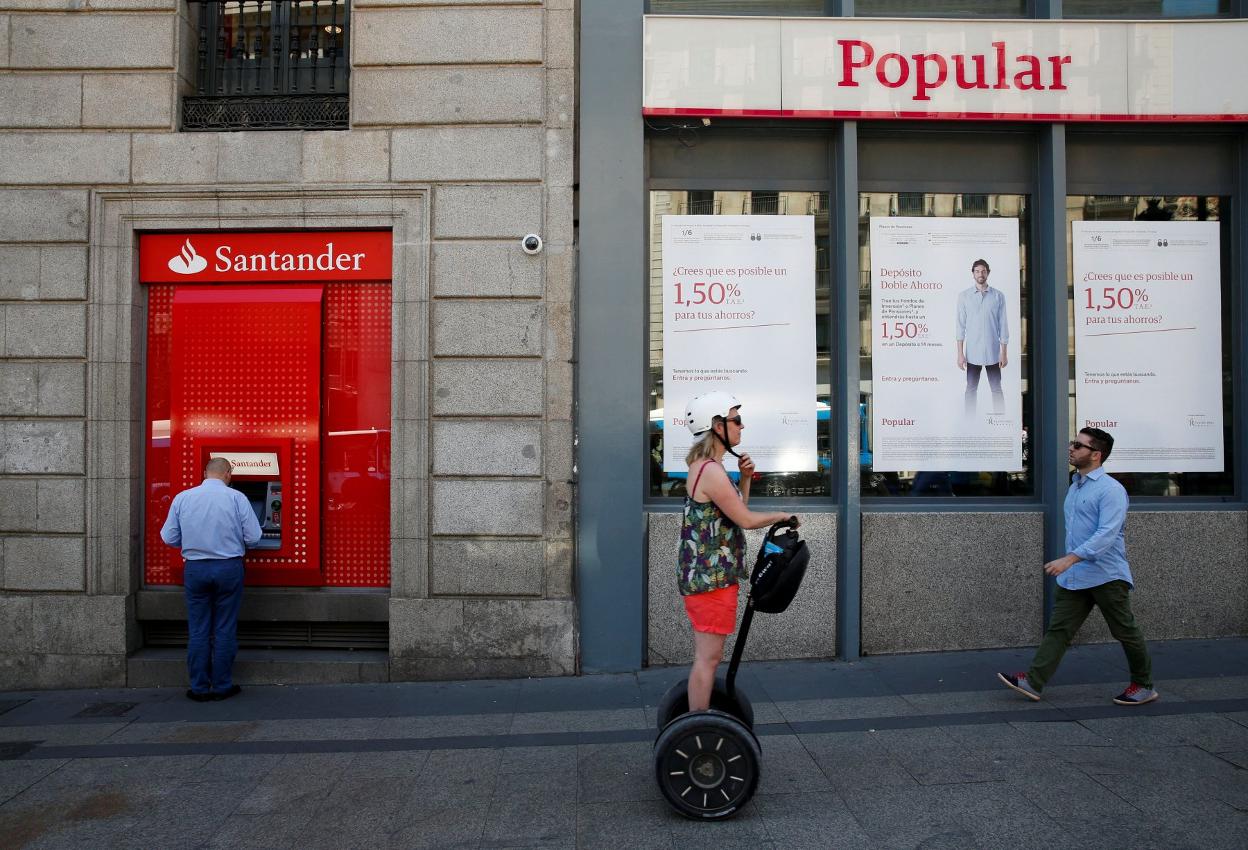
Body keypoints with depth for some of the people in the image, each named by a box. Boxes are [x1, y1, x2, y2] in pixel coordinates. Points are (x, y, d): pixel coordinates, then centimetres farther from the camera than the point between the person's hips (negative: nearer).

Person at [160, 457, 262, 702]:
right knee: (224, 630, 7)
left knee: (198, 631, 10)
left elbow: (169, 538, 4)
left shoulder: (182, 498, 1)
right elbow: (253, 538, -7)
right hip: (228, 568, -2)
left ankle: (199, 688, 16)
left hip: (195, 569, 2)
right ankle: (222, 686, 15)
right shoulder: (236, 498, -7)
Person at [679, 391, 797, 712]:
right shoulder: (711, 470, -18)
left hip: (705, 575, 11)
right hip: (712, 577, -11)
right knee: (708, 658, -4)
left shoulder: (704, 466, 14)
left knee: (706, 657, 18)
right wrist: (780, 516, 1)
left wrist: (745, 478, 6)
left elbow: (735, 511, 19)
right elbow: (746, 520, -16)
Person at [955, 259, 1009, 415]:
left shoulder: (998, 296, 3)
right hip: (972, 353, 0)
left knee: (996, 389, 3)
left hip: (993, 352, 0)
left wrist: (1004, 353, -1)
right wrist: (960, 353, -5)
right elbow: (961, 325, 0)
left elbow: (1003, 325, 3)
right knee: (971, 389, 6)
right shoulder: (964, 296, 2)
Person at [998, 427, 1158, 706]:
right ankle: (1033, 682, 0)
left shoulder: (1110, 489, -15)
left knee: (1126, 632, 8)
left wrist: (1070, 558, -32)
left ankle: (1144, 686, 25)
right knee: (1058, 629, 3)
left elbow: (1107, 534, -25)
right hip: (1074, 576, 8)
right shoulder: (1075, 486, 14)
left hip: (1106, 577, -8)